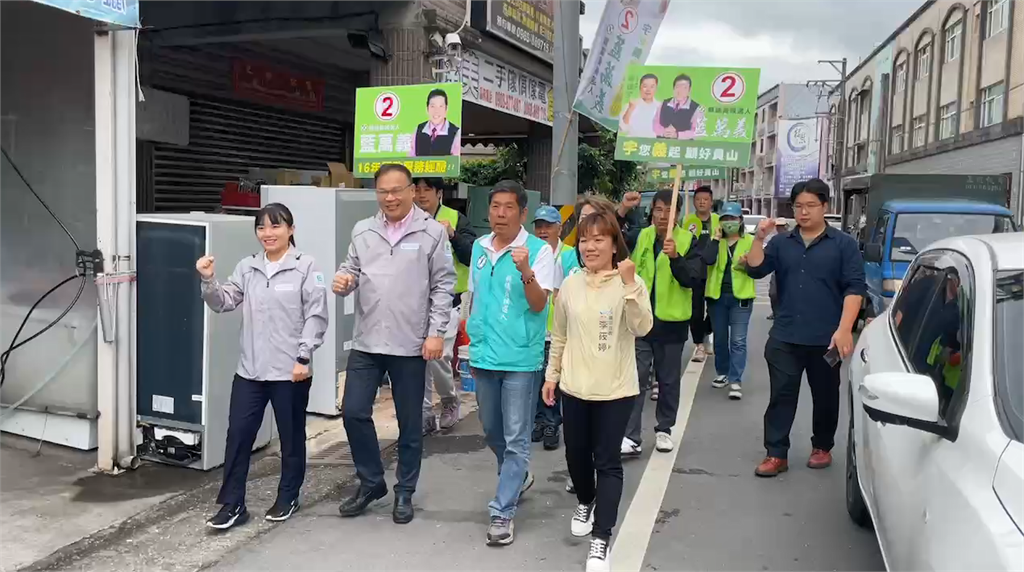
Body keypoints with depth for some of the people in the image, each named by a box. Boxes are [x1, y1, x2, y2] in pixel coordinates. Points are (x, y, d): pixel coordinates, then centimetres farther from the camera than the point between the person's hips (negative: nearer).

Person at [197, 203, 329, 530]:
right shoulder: (247, 267, 8)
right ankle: (232, 504, 18)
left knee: (291, 437, 12)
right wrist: (208, 280, -10)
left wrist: (304, 357, -13)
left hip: (291, 370, -4)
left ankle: (288, 498, 30)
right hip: (250, 369, 4)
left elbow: (316, 315, -9)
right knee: (238, 435, 5)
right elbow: (223, 303, 7)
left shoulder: (305, 266, -6)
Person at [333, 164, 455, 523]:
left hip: (411, 345, -3)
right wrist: (343, 281, -10)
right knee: (354, 412, 4)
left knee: (409, 423, 8)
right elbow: (352, 271, 14)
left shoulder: (432, 232, -4)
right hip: (366, 342, 4)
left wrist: (436, 333, -10)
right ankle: (371, 482, 25)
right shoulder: (363, 231, 7)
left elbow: (443, 286, -4)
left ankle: (404, 493, 25)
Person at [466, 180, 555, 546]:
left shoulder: (539, 250, -10)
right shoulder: (479, 247, 7)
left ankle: (502, 512, 9)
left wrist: (526, 271, -31)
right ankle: (518, 477, 44)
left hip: (520, 358, -6)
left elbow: (539, 304, -16)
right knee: (491, 431, 20)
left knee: (515, 438, 0)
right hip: (483, 354, 6)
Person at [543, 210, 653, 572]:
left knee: (607, 462, -1)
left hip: (615, 390, -4)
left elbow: (642, 328, -23)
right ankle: (585, 503, 46)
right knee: (576, 454, 17)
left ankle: (601, 540, 6)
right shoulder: (570, 285, 2)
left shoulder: (630, 283, -9)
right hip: (574, 387, 4)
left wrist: (629, 284, -33)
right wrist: (552, 374, 13)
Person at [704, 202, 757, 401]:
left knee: (738, 340, -6)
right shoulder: (716, 240, 8)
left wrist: (746, 264, -23)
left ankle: (736, 380, -5)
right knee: (720, 338, 13)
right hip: (716, 295, 3)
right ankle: (722, 373, 28)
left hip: (740, 296, -3)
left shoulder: (750, 241, 2)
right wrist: (716, 240, -14)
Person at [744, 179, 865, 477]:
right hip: (784, 338, 2)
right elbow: (755, 270, 0)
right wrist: (759, 238, -13)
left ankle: (822, 448, 30)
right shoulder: (782, 242, 9)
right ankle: (776, 454, 6)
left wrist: (844, 329, -15)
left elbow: (854, 287, -6)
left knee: (825, 396, 12)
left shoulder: (843, 244, 0)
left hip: (826, 339, -2)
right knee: (781, 396, 1)